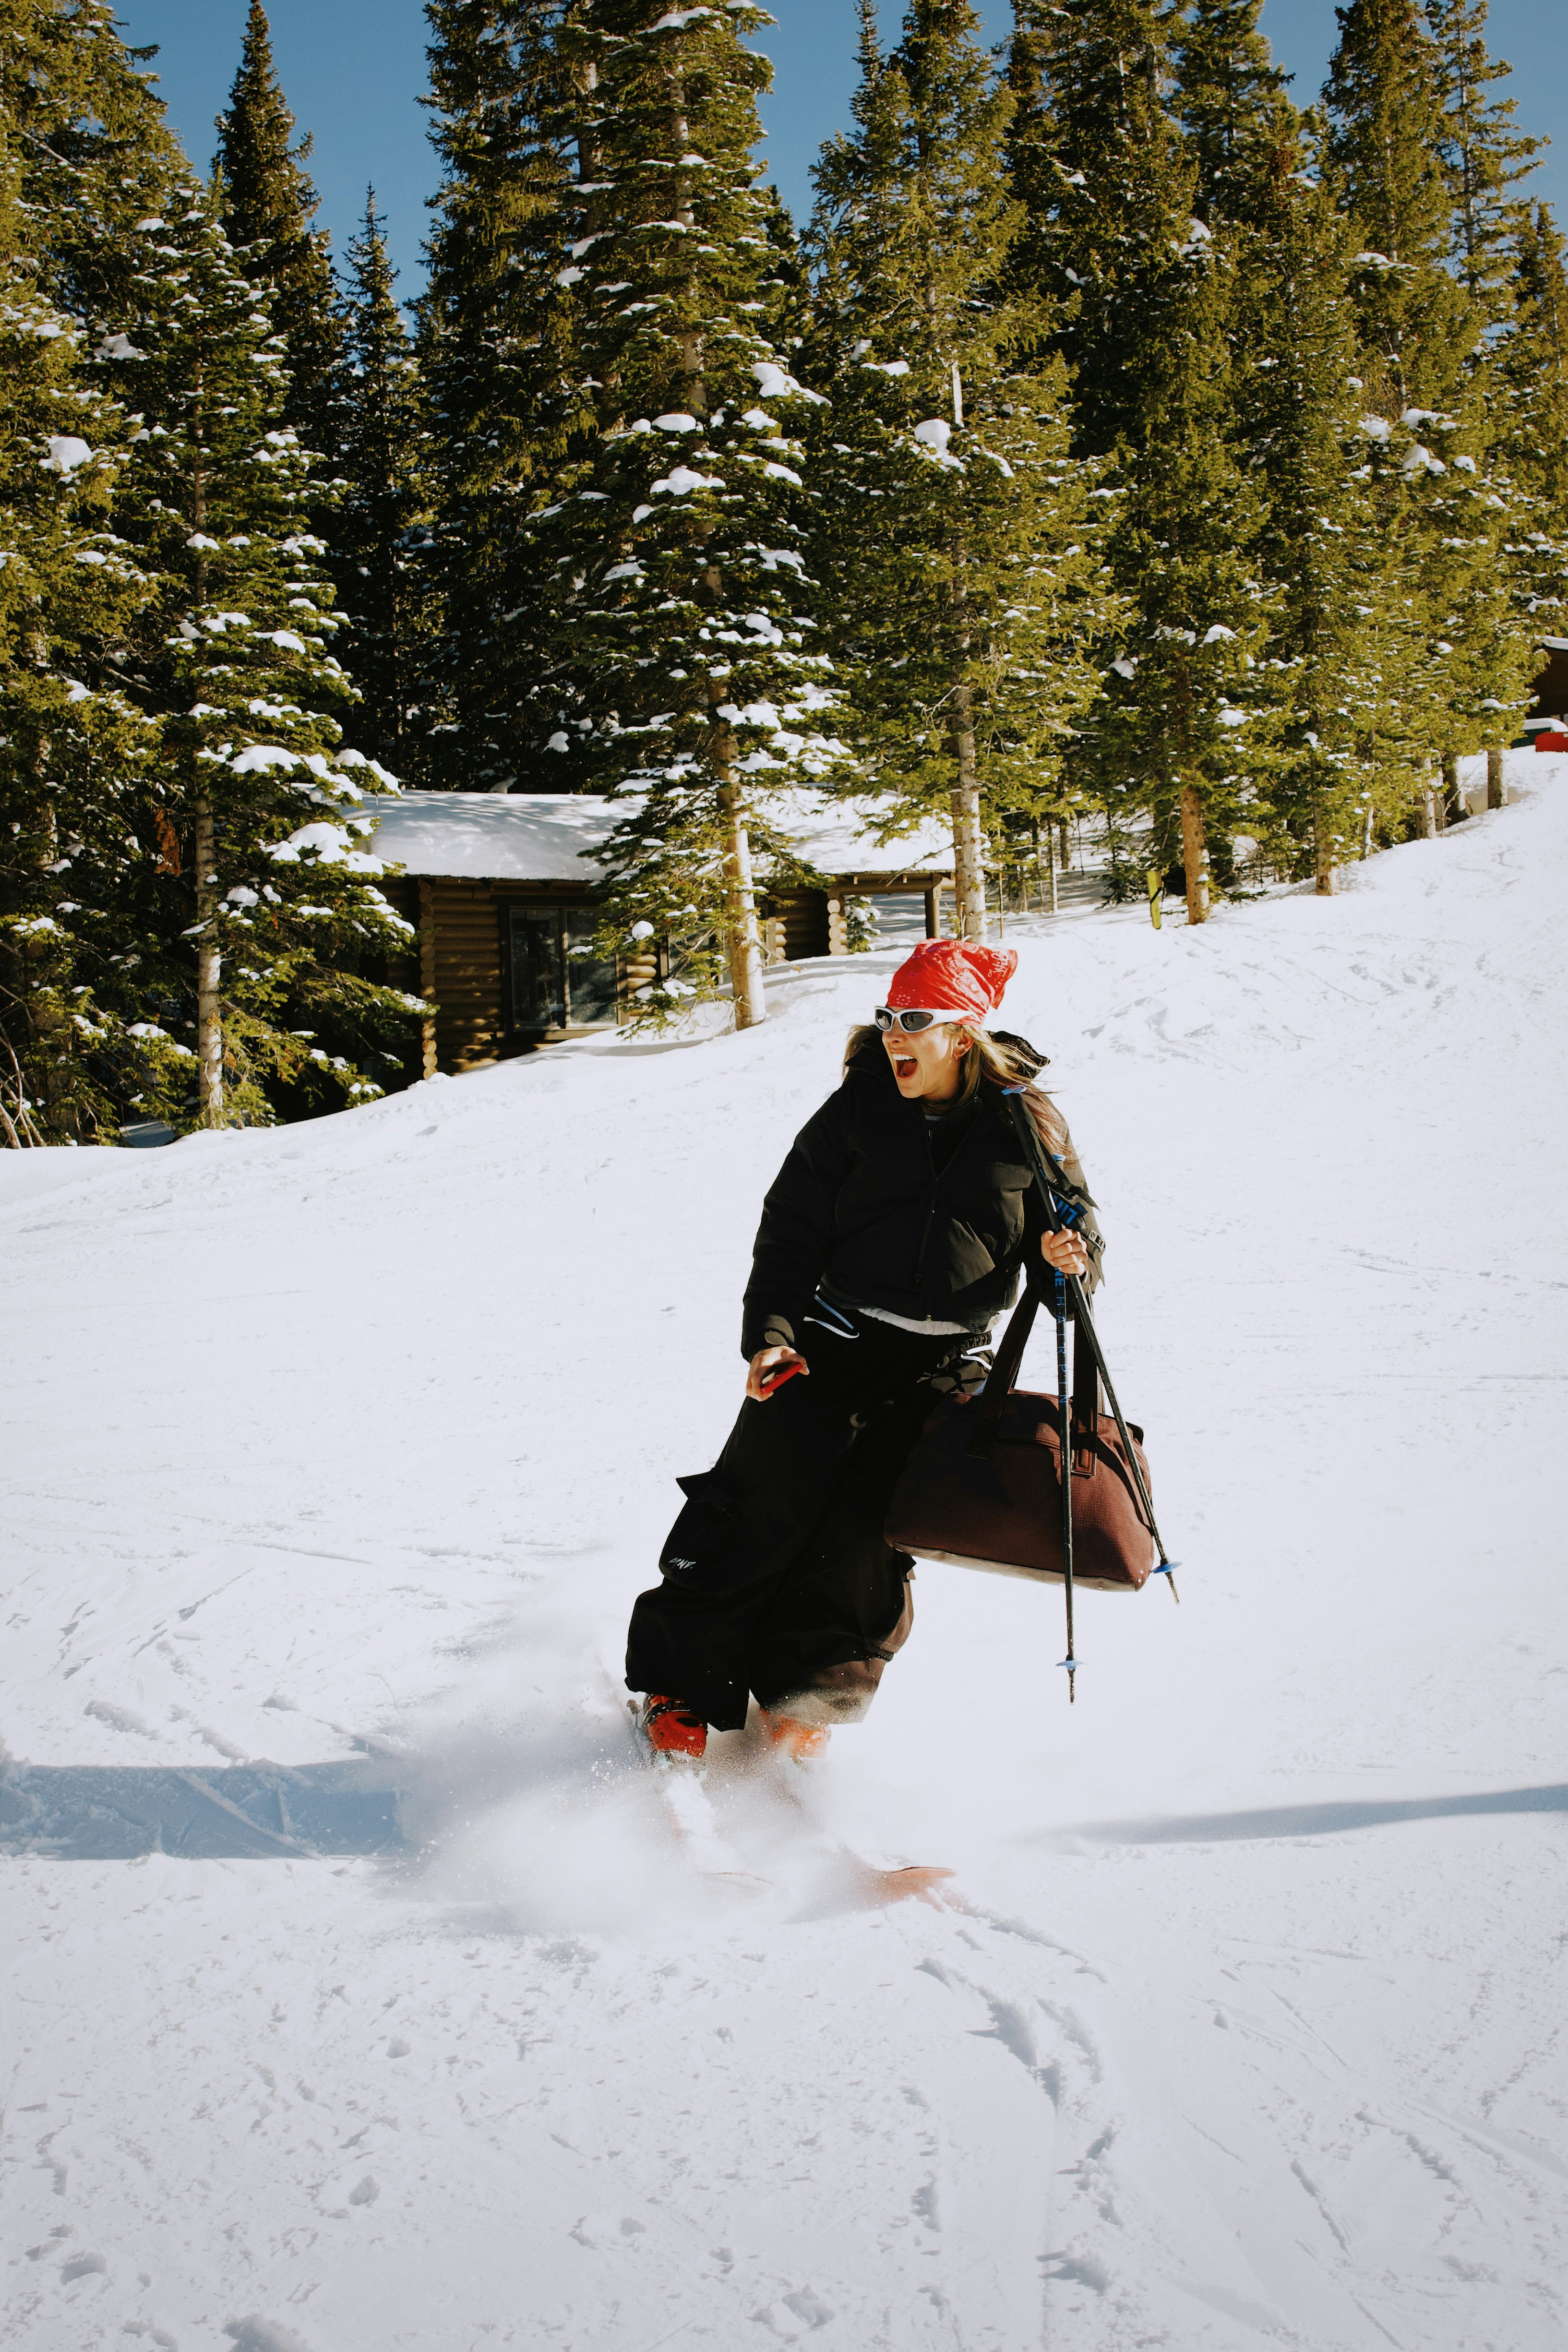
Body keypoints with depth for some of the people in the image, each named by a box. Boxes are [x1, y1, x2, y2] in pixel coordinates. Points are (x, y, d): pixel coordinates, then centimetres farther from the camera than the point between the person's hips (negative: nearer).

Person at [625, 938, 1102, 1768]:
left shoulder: (1025, 1125, -1)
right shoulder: (859, 1109, 0)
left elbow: (1074, 1222, 10)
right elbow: (791, 1226, 2)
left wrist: (1065, 1256, -15)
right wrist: (769, 1331, -10)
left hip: (942, 1364, 0)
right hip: (831, 1341, 0)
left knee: (870, 1528, -8)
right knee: (768, 1505, -7)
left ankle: (803, 1697, 10)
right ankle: (679, 1695, 5)